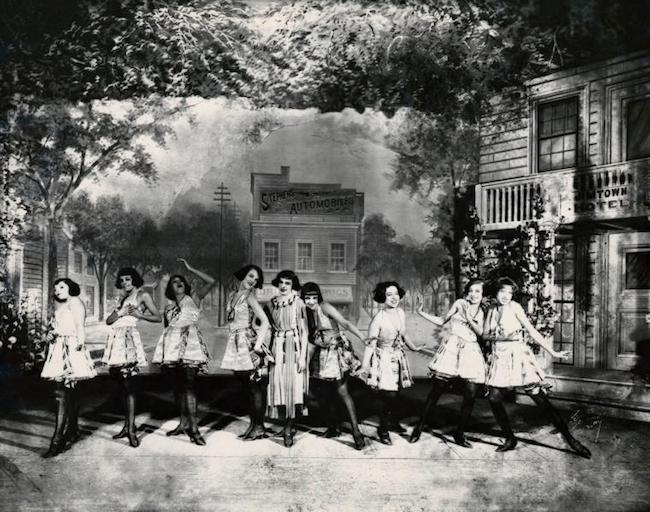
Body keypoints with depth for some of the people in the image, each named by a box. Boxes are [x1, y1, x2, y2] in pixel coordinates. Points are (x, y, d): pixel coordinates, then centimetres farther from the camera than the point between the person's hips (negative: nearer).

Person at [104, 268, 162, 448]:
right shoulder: (124, 299, 25)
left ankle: (131, 428, -12)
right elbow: (108, 320, 17)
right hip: (116, 338, 7)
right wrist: (121, 312, -1)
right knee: (124, 384, 7)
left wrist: (138, 314, -8)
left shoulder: (143, 296, 6)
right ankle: (127, 426, 11)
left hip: (129, 338, -7)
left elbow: (158, 317, -1)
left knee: (128, 384, -11)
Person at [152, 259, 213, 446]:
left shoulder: (193, 299, 8)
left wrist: (190, 268, 0)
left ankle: (193, 427, -16)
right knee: (178, 384, 6)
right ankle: (184, 423, 15)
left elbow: (210, 282, -3)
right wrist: (163, 353, 14)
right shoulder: (168, 307, 19)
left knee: (188, 384, -13)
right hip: (172, 344, 5)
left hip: (190, 344, -5)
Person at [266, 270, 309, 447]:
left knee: (293, 386, -6)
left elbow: (304, 331, -3)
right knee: (278, 386, 3)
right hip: (277, 348, 4)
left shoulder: (298, 303, -2)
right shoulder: (271, 303, 9)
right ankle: (287, 426, 14)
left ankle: (288, 428, 3)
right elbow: (269, 328, 14)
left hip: (294, 347, -4)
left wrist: (303, 356, -9)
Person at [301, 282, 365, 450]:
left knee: (342, 391, -9)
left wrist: (363, 338, -36)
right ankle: (335, 426, 24)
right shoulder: (308, 312, 3)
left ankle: (356, 431, -6)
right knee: (329, 391, 11)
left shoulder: (325, 307, -16)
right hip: (322, 353, 6)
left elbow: (345, 323, -26)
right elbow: (311, 336, 6)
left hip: (337, 351, -6)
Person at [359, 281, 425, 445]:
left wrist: (414, 348, 28)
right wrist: (364, 367, -22)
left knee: (394, 393, 10)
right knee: (388, 394, -10)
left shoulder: (400, 312, 0)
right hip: (384, 359, -6)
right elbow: (370, 344, -18)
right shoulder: (378, 319, -18)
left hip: (398, 357, 6)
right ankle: (383, 430, 8)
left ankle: (391, 420, 35)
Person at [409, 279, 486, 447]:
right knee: (437, 388, -4)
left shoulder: (480, 312, 13)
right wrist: (421, 313, 3)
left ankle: (459, 433, 9)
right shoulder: (459, 303, 7)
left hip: (471, 351, 3)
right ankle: (419, 425, 8)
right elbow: (442, 321, 10)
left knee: (471, 394, -5)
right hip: (452, 348, -3)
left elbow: (480, 332, -2)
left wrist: (469, 319, -16)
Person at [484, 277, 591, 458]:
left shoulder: (514, 307, -4)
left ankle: (570, 439, -5)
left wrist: (553, 352, -10)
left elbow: (532, 331, -6)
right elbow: (485, 334, 5)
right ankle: (510, 439, 10)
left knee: (541, 399, -9)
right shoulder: (491, 310, 10)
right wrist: (503, 337, -14)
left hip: (517, 355, -4)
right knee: (494, 399, -7)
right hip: (499, 358, 4)